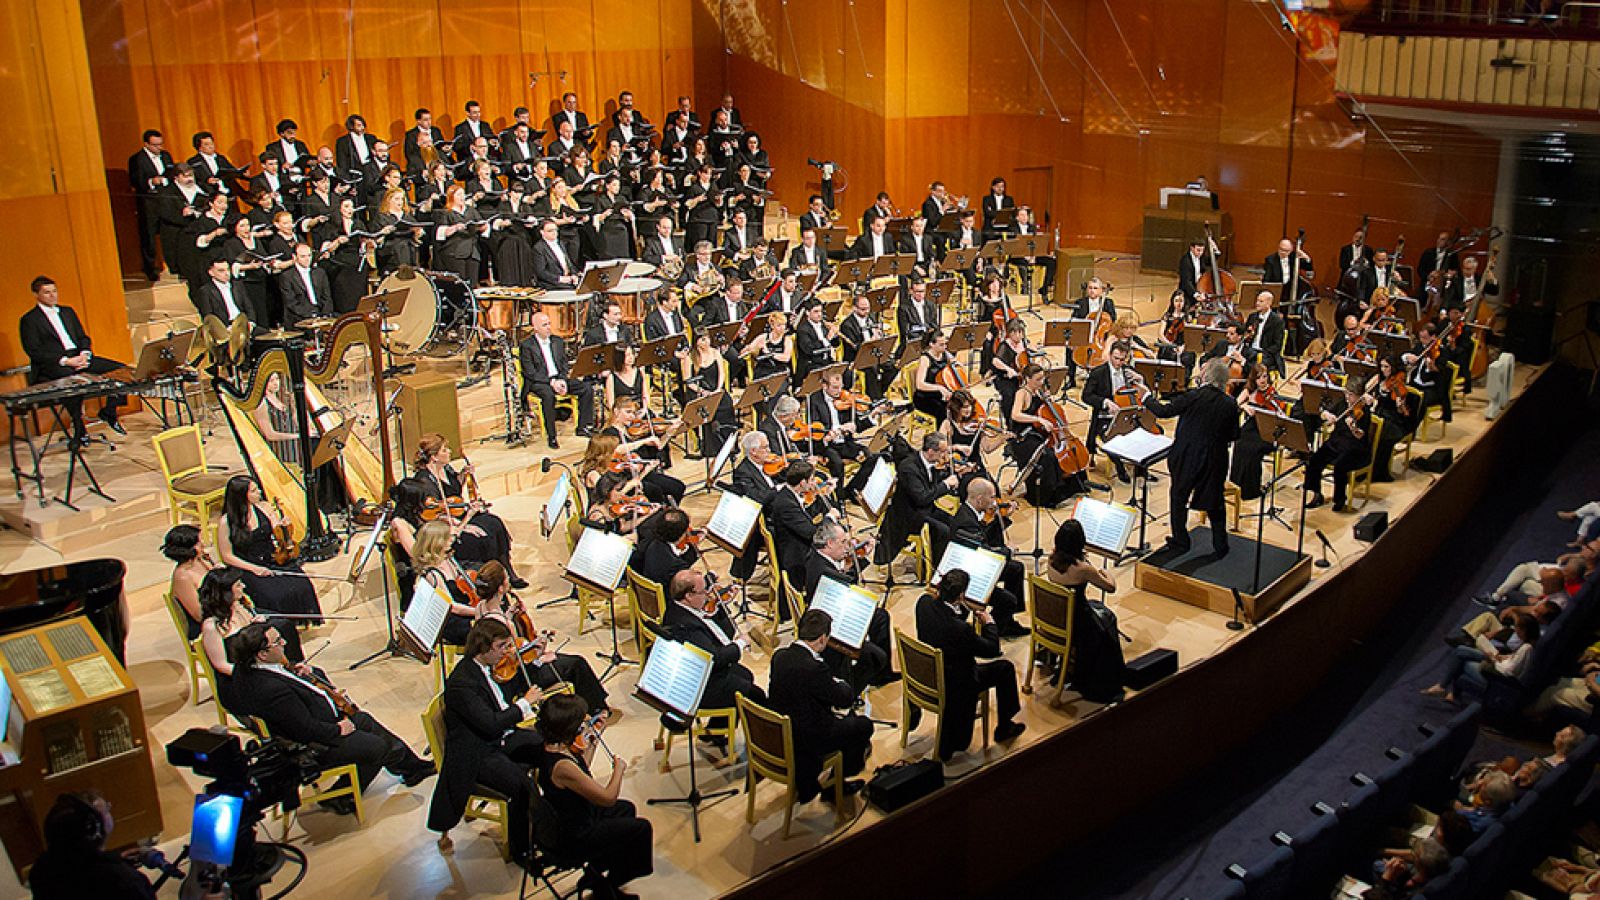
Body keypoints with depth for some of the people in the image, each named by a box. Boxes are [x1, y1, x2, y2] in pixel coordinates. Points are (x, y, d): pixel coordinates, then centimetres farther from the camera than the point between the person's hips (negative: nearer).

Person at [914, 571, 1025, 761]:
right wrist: (988, 622, -5)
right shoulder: (959, 628, -36)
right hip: (951, 685, -6)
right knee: (1005, 667, 10)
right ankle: (1004, 728, 28)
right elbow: (993, 650, -19)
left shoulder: (924, 603, -18)